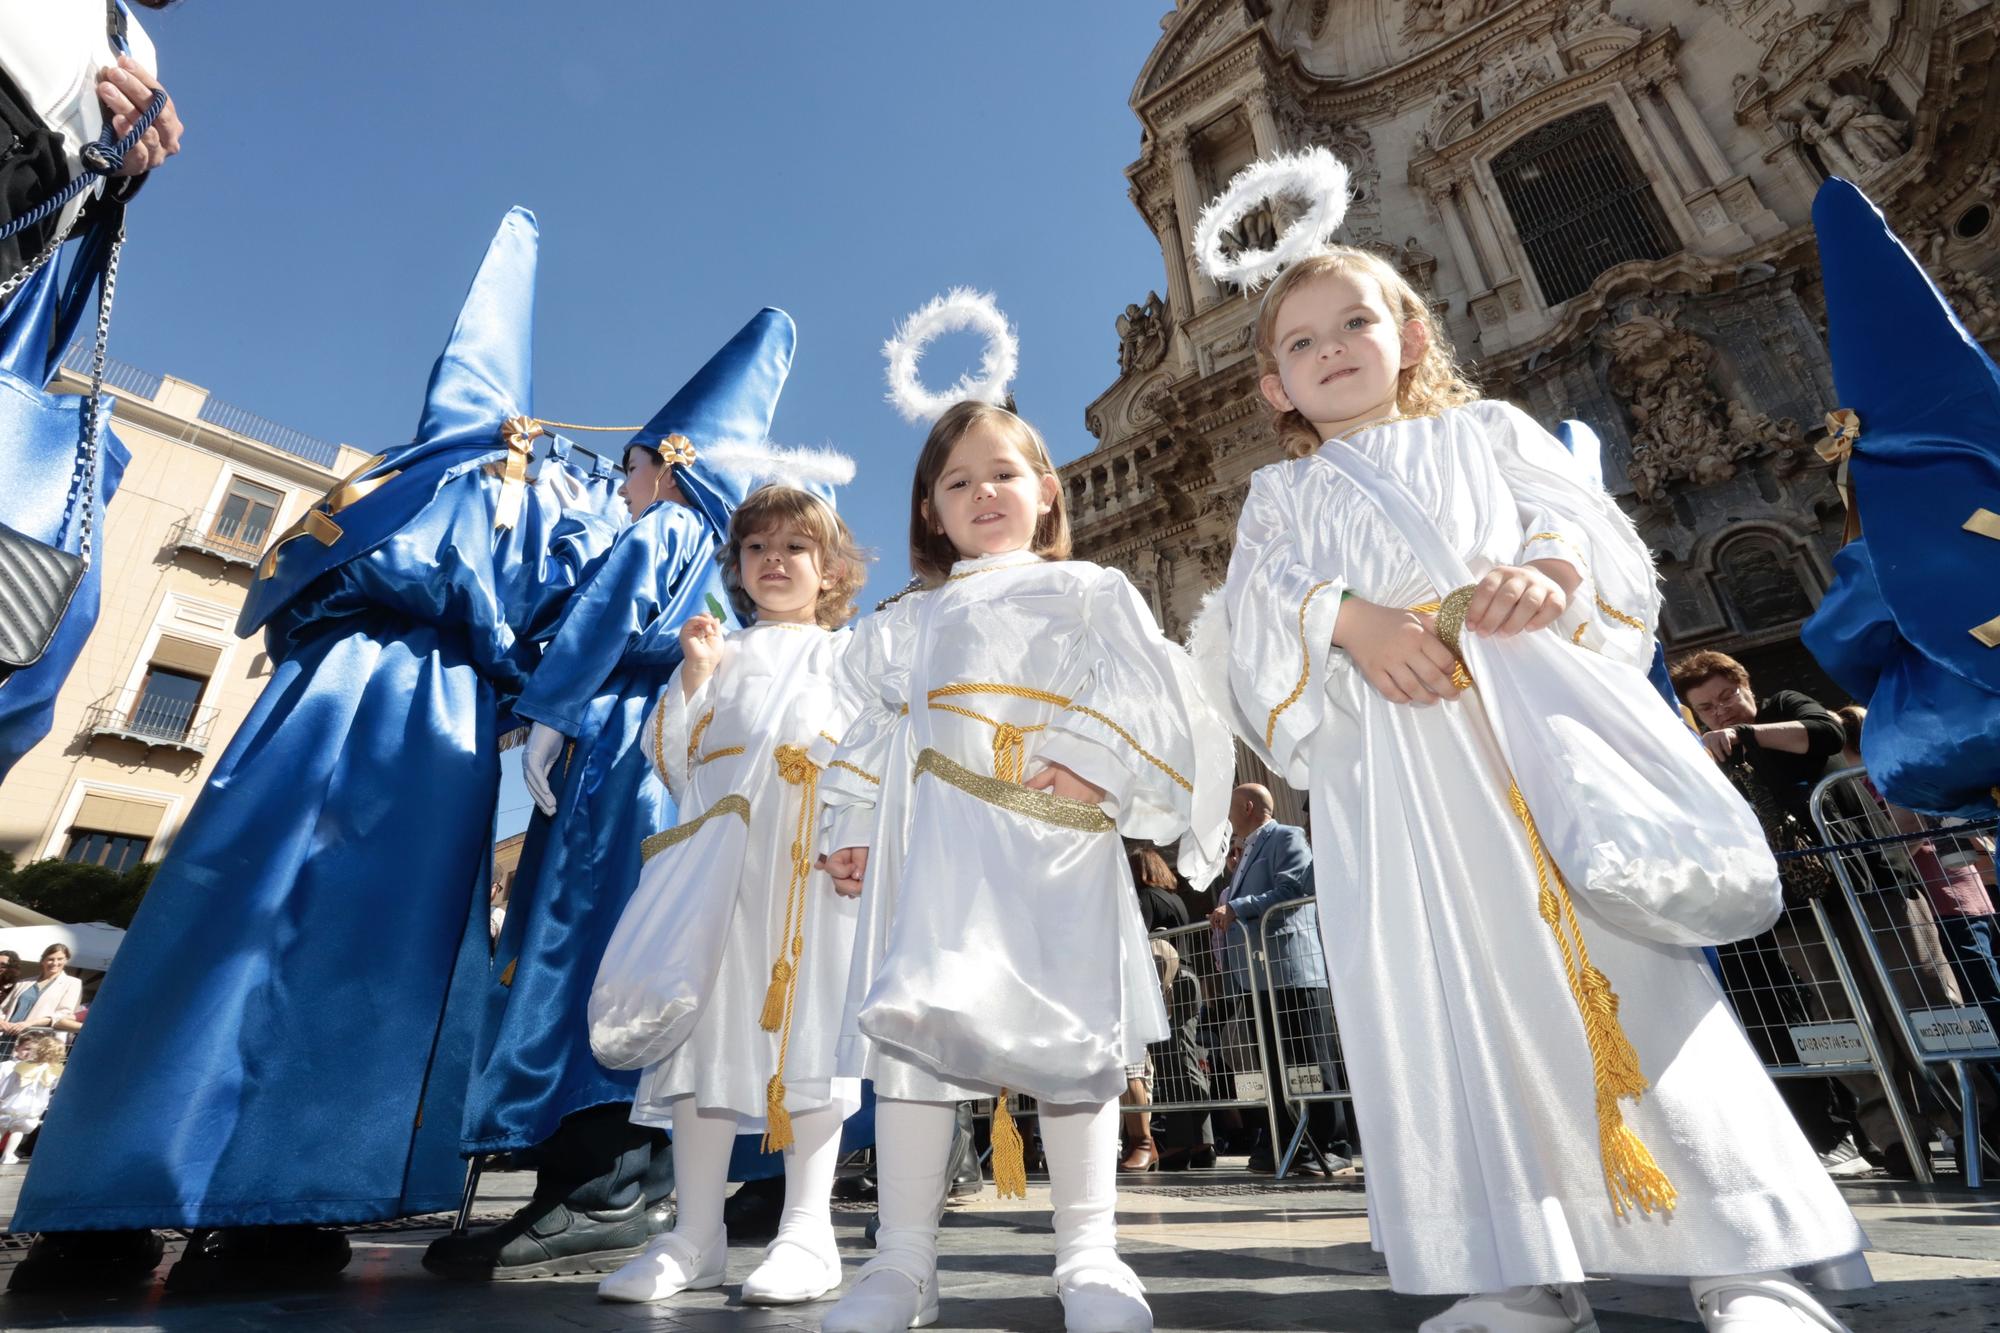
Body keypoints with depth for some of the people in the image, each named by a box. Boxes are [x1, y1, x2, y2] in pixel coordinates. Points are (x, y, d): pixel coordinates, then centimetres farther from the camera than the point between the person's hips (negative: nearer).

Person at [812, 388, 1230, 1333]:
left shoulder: (1090, 593, 15)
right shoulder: (909, 622, 25)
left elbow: (1141, 693, 1)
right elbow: (871, 731, 21)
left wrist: (1095, 766, -15)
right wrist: (852, 830, 11)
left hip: (1053, 840, -2)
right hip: (932, 846, 3)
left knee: (1070, 1036, -1)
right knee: (910, 1026, 0)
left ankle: (1089, 1256, 15)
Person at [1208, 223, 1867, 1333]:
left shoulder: (1484, 429, 23)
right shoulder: (1281, 493, 22)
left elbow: (1588, 518, 10)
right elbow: (1261, 598, 3)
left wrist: (1550, 571, -14)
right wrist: (1350, 620, -17)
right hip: (1385, 758, 1)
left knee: (1616, 966, -5)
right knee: (1436, 991, -4)